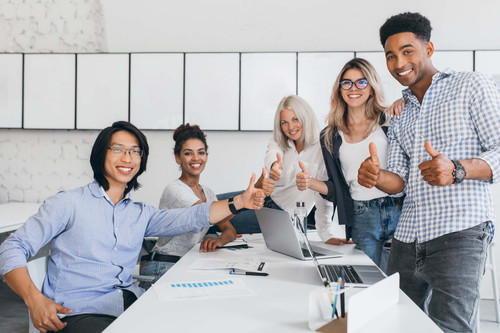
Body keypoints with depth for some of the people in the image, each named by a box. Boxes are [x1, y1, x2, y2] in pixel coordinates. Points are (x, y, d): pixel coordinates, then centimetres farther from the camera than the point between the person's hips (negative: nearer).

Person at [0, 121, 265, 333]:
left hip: (131, 304, 5)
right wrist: (34, 299, -18)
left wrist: (238, 202, -7)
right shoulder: (69, 204, 2)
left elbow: (190, 218, 6)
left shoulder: (140, 213, 17)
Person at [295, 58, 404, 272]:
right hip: (361, 219, 1)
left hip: (398, 210, -1)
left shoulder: (390, 120, 5)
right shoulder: (330, 137, 11)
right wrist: (311, 183, -7)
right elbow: (335, 188, 13)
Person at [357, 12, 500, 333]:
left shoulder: (472, 86, 3)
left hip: (459, 233, -6)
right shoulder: (401, 115, 22)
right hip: (407, 237, 6)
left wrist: (456, 170, -24)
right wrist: (376, 176, -7)